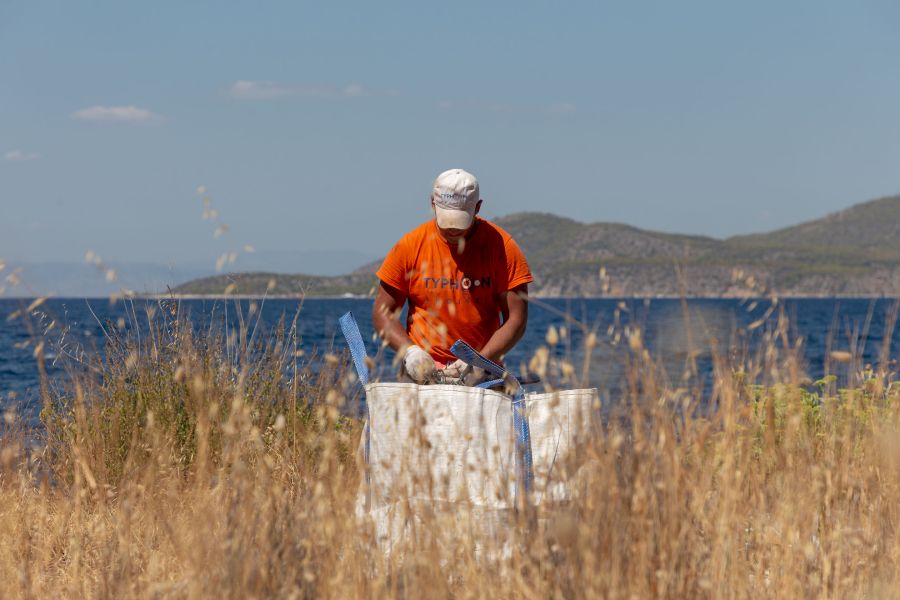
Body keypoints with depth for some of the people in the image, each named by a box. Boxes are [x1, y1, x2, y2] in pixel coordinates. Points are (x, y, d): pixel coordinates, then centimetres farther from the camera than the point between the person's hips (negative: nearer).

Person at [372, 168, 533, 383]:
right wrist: (409, 351, -9)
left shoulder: (503, 247, 1)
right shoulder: (410, 245, 3)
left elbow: (516, 320, 0)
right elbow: (382, 313, 8)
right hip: (424, 373, 0)